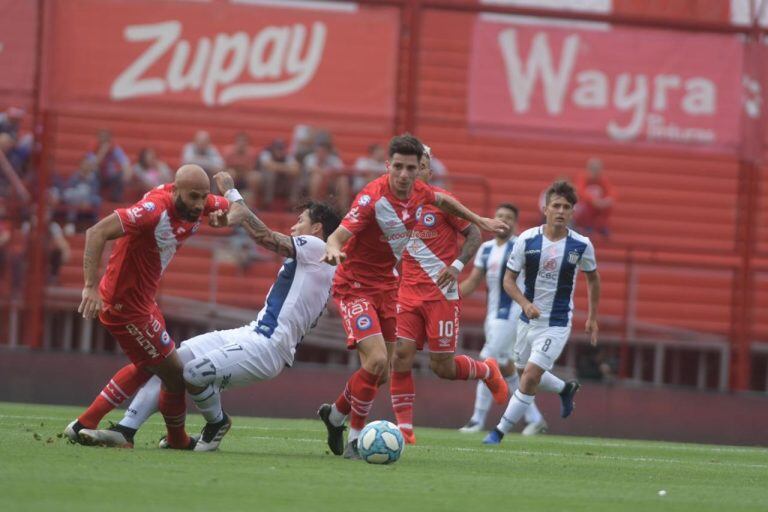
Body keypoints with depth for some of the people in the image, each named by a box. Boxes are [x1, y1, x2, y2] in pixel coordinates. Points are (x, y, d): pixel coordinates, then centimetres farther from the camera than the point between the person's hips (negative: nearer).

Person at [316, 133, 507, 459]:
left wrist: (479, 221, 27)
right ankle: (355, 439, -8)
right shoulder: (373, 197, -25)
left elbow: (442, 200, 20)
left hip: (386, 287, 7)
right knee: (376, 360, -23)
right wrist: (333, 249, -56)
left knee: (381, 373, 9)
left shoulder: (419, 192, -4)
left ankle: (335, 414, 35)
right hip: (355, 288, -7)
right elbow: (338, 235, -33)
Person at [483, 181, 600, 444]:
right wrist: (525, 303, -21)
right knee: (527, 373, 16)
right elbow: (509, 279, -3)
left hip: (557, 324, -3)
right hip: (528, 320, 3)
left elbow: (593, 278, 10)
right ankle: (565, 389, 47)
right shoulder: (527, 240, -10)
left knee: (531, 375, -15)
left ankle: (500, 431, -6)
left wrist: (592, 318, 12)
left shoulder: (581, 245, -9)